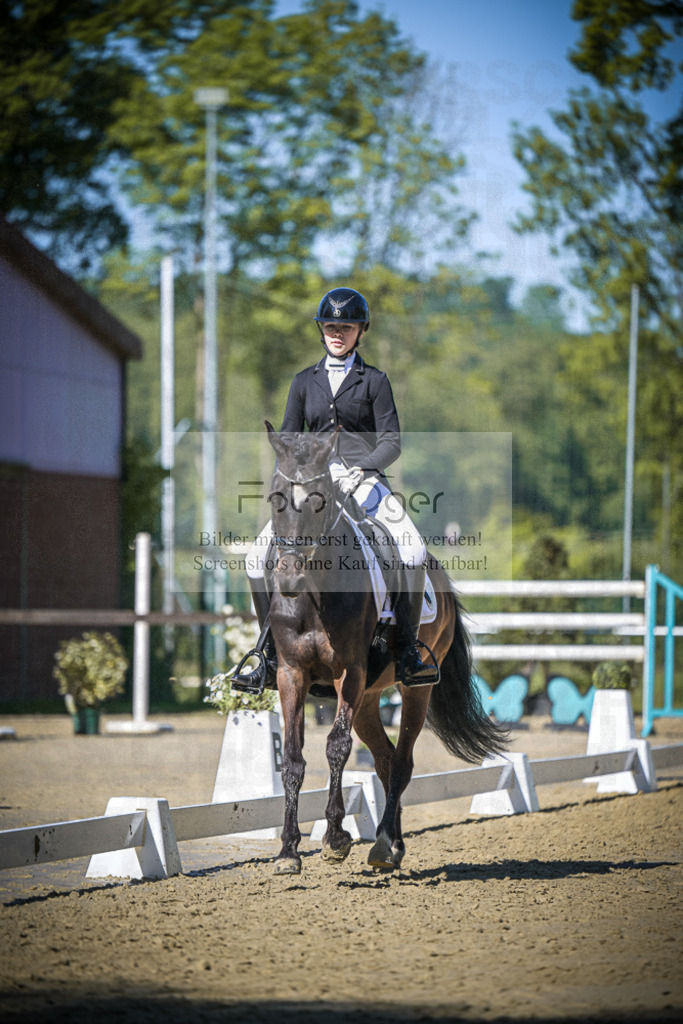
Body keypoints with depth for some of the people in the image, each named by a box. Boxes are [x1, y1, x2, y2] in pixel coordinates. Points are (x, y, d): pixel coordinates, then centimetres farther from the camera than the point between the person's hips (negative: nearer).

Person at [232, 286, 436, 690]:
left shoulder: (374, 380, 7)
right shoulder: (305, 381, 16)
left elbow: (392, 442, 1)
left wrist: (362, 469, -17)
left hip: (365, 480, -3)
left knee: (414, 552, -27)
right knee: (259, 558, -14)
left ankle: (409, 655, -18)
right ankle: (271, 656, -3)